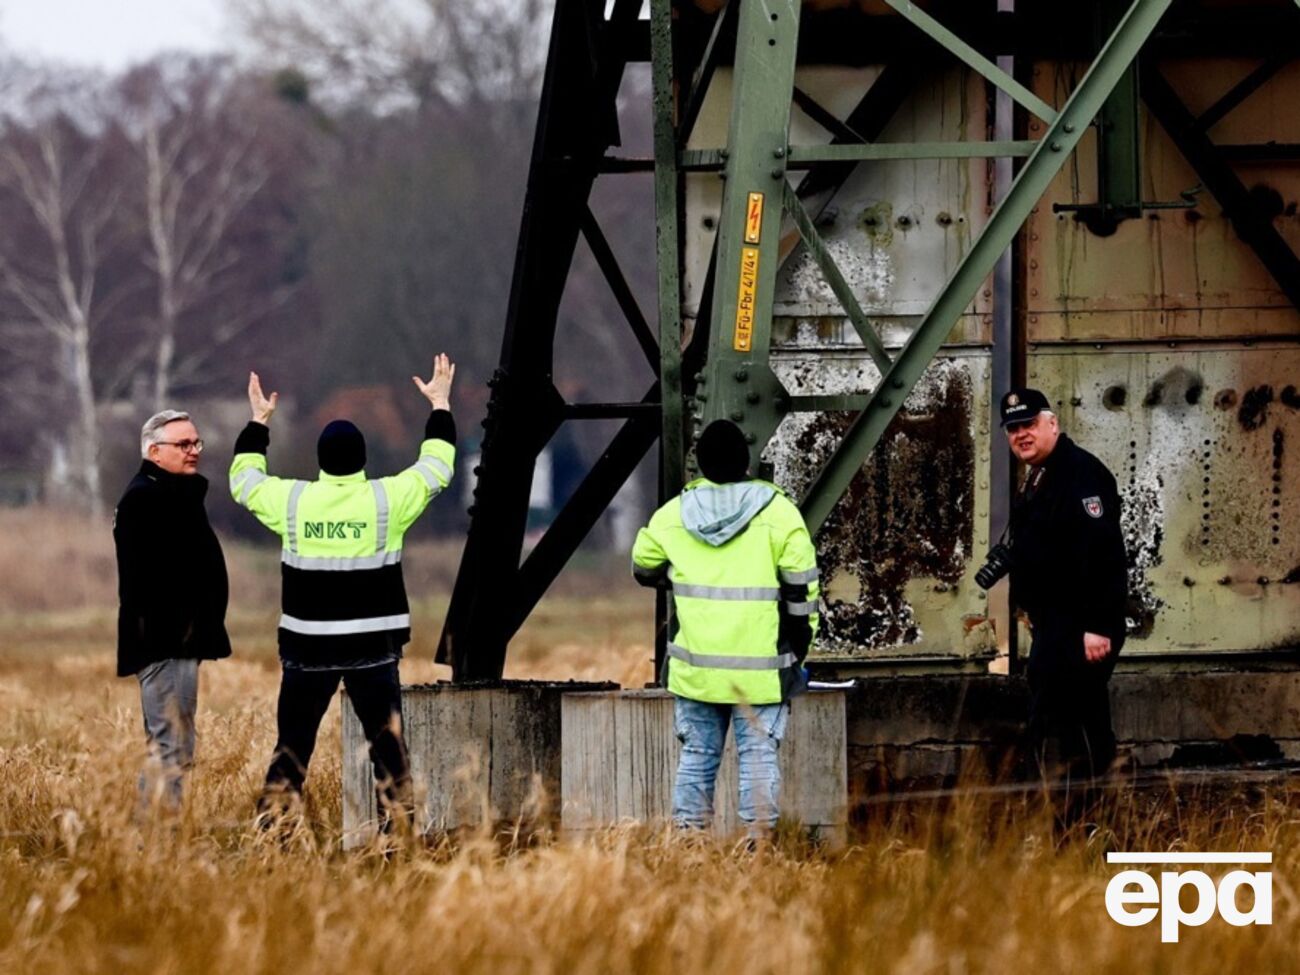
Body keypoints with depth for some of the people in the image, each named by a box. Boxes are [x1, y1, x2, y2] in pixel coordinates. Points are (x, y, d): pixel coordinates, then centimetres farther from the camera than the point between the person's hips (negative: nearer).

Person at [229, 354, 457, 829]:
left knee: (292, 747, 7)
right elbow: (436, 468, 11)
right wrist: (440, 405, 24)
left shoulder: (291, 500, -3)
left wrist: (259, 423, 31)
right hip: (372, 647, -1)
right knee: (388, 742, 3)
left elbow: (243, 478, 17)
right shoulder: (388, 499, -5)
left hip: (307, 647, 1)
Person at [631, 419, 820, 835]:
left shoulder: (673, 515, 2)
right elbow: (801, 588, -4)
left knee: (696, 755, 10)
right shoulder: (777, 512, -6)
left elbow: (644, 569, 18)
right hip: (760, 668, -3)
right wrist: (799, 649, 6)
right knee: (758, 755, 1)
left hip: (695, 667, 3)